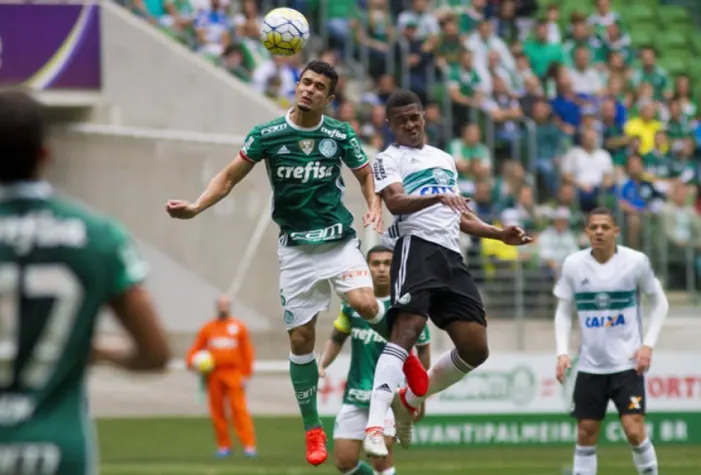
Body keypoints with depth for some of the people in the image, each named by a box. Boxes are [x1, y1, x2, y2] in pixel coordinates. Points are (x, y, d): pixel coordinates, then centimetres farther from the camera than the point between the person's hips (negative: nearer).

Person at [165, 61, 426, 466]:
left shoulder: (340, 135, -3)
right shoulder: (267, 135, -4)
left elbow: (366, 174, 11)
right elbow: (229, 178, 1)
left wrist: (375, 207, -8)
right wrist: (196, 207, -13)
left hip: (340, 240, -1)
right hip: (297, 247, 1)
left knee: (364, 303, -27)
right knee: (301, 339, -1)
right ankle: (313, 428, 13)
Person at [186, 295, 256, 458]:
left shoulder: (239, 327, 7)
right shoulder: (208, 328, 12)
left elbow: (247, 353, 5)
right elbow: (196, 348, 12)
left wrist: (246, 375, -3)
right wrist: (192, 361, -9)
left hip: (234, 375, -3)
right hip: (213, 376, 3)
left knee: (239, 409, -11)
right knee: (217, 412, 2)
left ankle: (249, 445, -15)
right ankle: (224, 446, 9)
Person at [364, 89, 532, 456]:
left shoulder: (445, 160, 28)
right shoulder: (390, 159, 6)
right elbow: (395, 202, -14)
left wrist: (501, 234, 22)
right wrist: (437, 197, -30)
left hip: (451, 255, 7)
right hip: (417, 247, -7)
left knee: (475, 349, 0)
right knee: (407, 329, -26)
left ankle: (408, 400, 19)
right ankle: (375, 426, -35)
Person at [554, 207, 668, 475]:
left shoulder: (636, 261, -8)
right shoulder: (573, 265, -2)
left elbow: (659, 303, 4)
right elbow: (563, 311, 8)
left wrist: (648, 345, -7)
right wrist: (562, 352, -5)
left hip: (627, 362, -3)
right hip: (590, 364, 3)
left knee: (634, 431, -13)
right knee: (585, 434, 4)